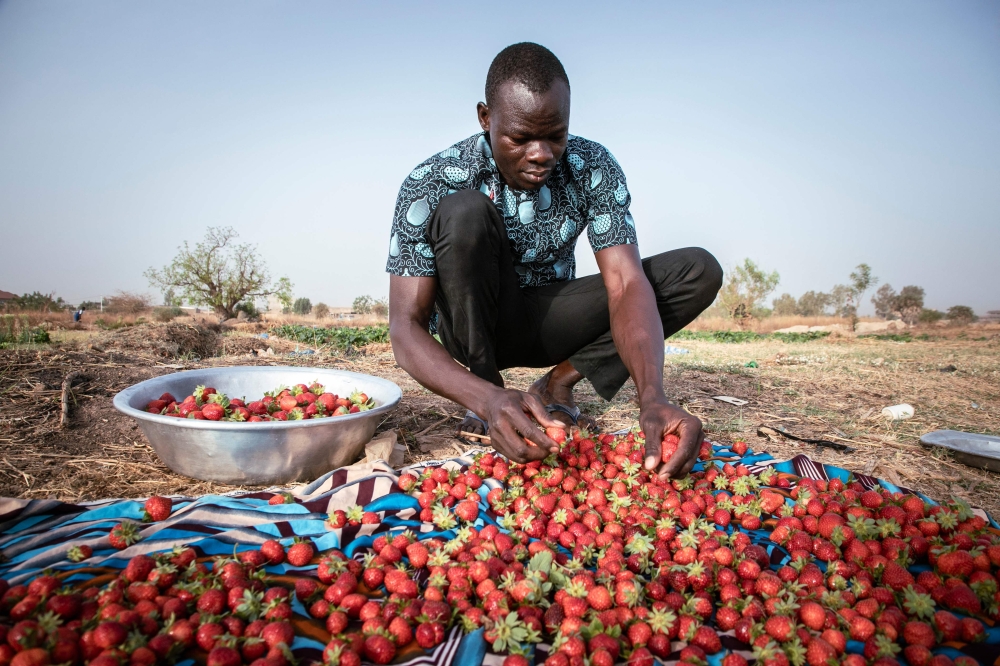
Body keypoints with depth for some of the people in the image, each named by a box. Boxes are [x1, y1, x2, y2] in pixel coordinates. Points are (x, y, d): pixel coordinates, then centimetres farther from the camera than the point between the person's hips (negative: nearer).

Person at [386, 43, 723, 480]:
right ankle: (487, 395, -17)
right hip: (474, 326, -2)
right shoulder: (431, 184, -23)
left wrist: (651, 397, -43)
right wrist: (487, 399, -47)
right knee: (463, 212, -33)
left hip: (550, 321, 3)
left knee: (699, 271, -14)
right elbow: (405, 327, -28)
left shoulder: (594, 168, -15)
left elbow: (626, 284, -25)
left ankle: (557, 385, -9)